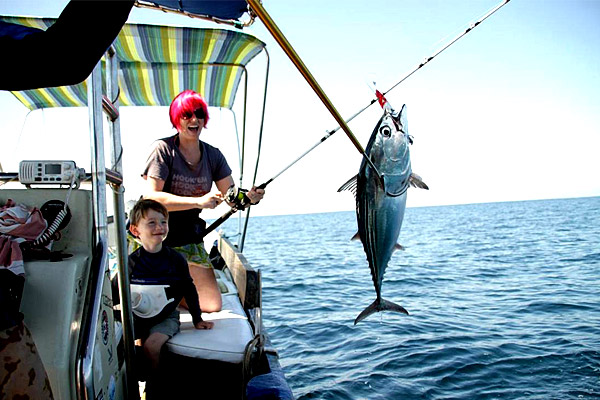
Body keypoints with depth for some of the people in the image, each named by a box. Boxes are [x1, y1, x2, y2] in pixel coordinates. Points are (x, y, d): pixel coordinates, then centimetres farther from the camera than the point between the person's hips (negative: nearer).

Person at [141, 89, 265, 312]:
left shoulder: (213, 155, 3)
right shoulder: (164, 149, -12)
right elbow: (150, 197, -21)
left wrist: (249, 198, -21)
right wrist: (198, 201, -27)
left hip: (189, 237, 5)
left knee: (212, 305, 2)